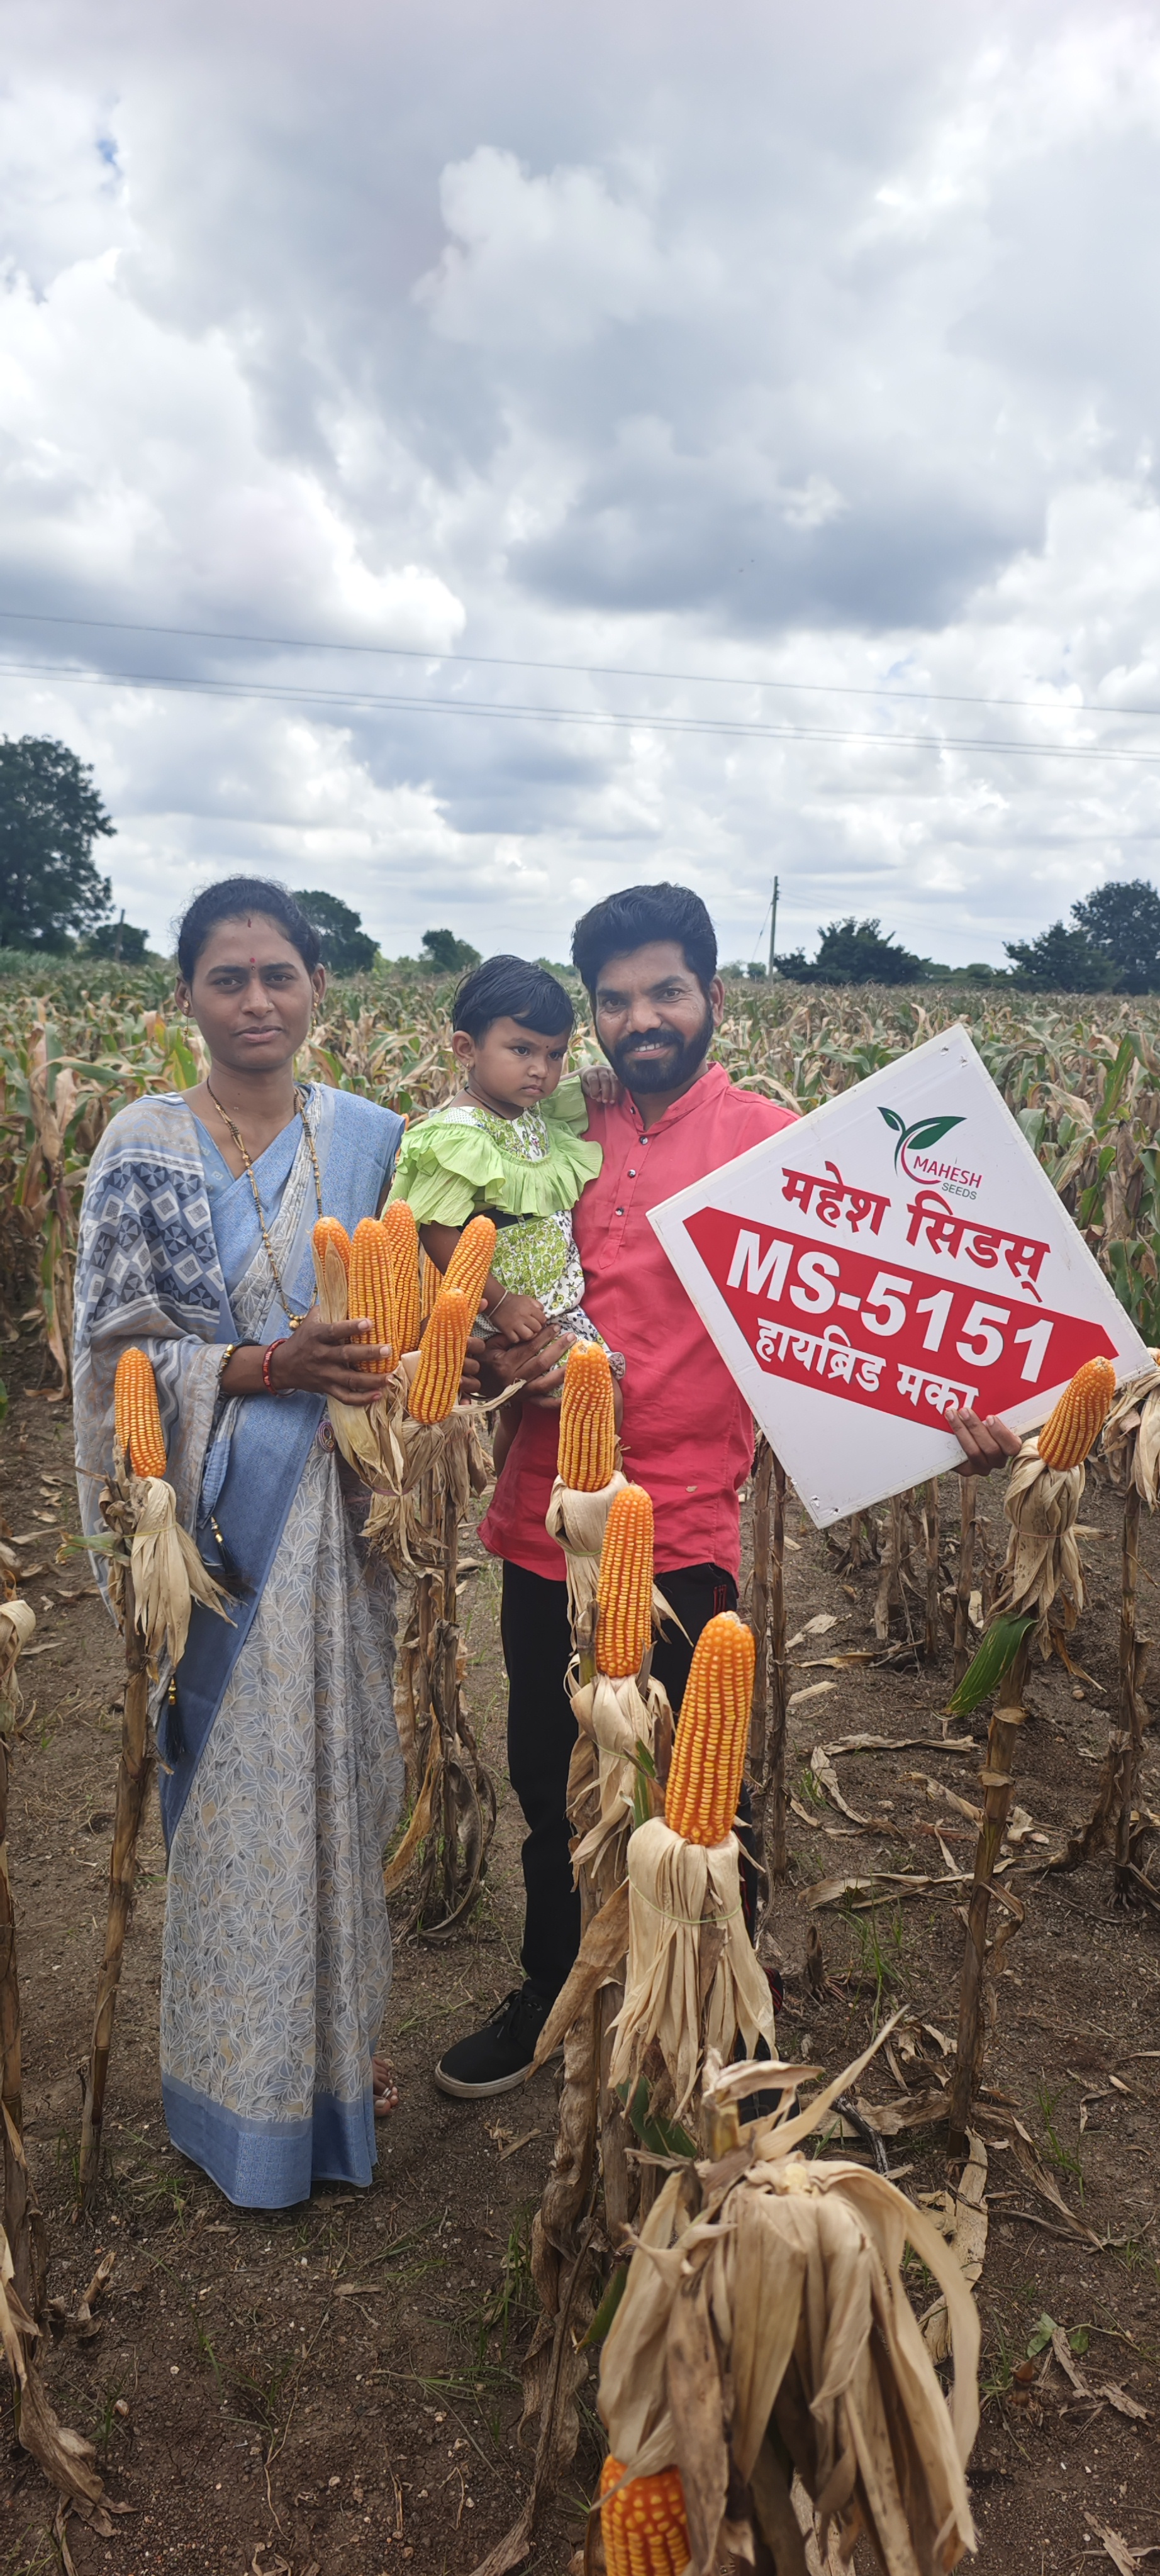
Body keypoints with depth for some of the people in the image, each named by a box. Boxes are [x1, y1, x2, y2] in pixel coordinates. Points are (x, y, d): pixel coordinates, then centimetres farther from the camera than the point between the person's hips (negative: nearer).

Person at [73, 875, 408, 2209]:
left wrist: (390, 1355, -14)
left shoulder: (370, 1137, 3)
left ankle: (340, 2042, 36)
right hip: (220, 1515, -2)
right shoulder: (142, 1145, -3)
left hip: (344, 1512, 2)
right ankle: (241, 2087, 29)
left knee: (342, 1773, 13)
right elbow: (119, 1355, -6)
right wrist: (265, 1366, -20)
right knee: (235, 1790, 8)